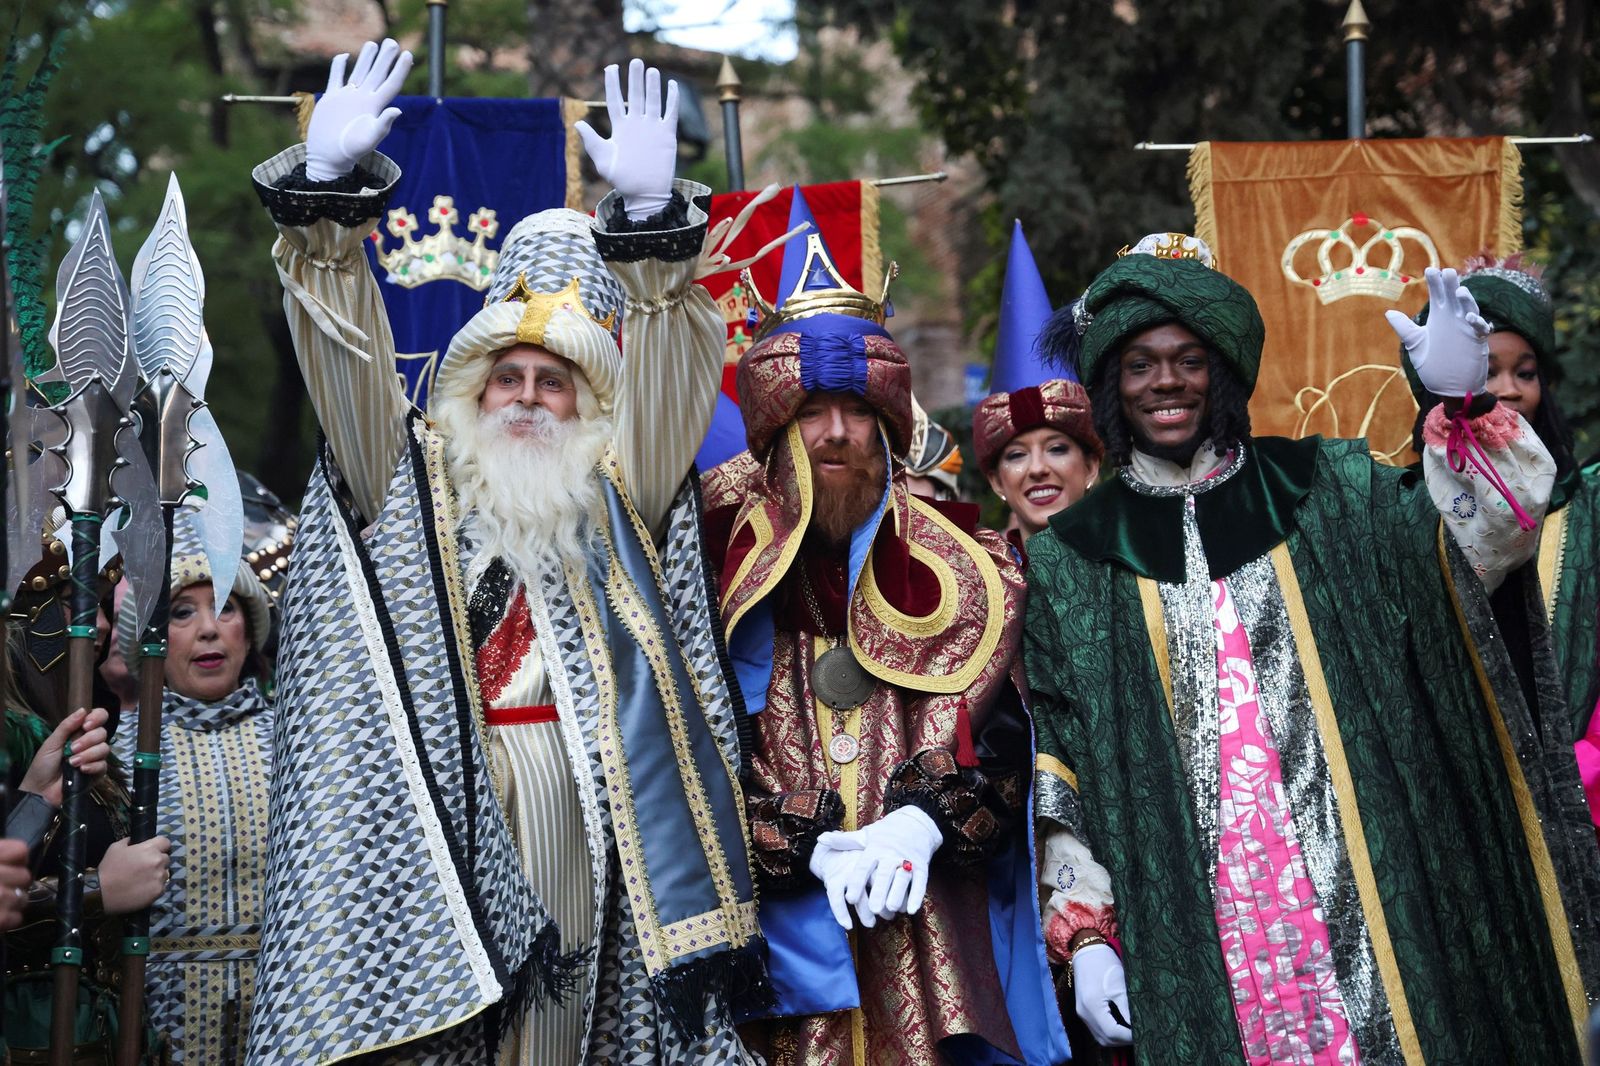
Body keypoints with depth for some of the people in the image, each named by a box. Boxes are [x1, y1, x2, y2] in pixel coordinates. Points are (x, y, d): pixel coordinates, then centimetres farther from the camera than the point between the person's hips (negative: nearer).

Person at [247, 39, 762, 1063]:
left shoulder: (620, 494, 15)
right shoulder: (415, 478, 14)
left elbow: (667, 373, 2)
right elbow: (348, 357, 3)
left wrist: (650, 216, -14)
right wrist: (325, 184, -10)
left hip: (583, 789, 1)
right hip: (438, 792, -1)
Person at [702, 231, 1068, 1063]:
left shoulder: (951, 564, 8)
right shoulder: (718, 561, 3)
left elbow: (997, 737, 4)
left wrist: (925, 821, -15)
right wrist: (805, 849, -14)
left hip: (929, 932, 1)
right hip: (780, 938, -1)